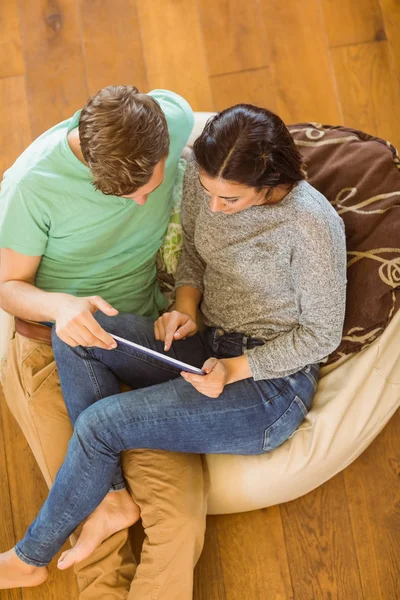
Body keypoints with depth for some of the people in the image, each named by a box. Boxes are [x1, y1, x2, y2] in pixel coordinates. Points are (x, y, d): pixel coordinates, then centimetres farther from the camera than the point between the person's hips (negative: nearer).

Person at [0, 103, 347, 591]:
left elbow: (322, 334, -12)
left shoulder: (312, 225, -23)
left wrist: (235, 369, -20)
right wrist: (185, 304, -6)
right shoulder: (203, 177, -5)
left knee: (99, 423, -19)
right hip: (211, 347, 7)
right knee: (71, 332, -13)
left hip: (273, 383, -7)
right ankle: (112, 496, -8)